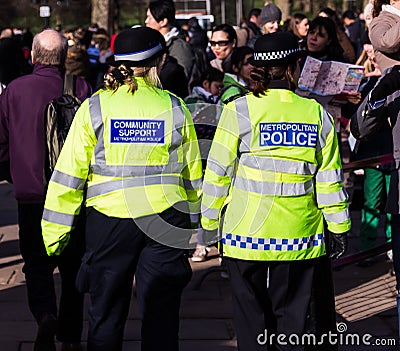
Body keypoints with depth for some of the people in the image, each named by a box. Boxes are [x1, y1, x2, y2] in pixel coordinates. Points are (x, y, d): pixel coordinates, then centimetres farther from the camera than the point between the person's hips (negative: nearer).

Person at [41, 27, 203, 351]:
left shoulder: (94, 109, -3)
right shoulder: (175, 108, 1)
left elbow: (69, 175, -3)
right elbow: (193, 176, 7)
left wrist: (55, 231, 4)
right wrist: (196, 227, 19)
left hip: (108, 219, -1)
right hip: (165, 222, 1)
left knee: (106, 315, 11)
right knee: (161, 315, 8)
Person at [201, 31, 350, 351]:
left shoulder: (239, 110, -7)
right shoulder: (317, 114, 0)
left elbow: (219, 172, -4)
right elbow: (329, 179, 3)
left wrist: (210, 221, 7)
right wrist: (339, 228, 12)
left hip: (247, 233, -2)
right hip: (300, 235, 2)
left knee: (252, 314, 9)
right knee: (292, 313, 12)